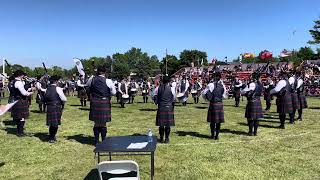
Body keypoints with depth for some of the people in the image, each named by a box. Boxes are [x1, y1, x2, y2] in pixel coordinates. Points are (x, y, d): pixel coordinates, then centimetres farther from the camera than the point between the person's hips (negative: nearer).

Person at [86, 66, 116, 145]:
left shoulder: (92, 79, 0)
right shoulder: (108, 81, -9)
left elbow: (87, 85, 20)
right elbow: (113, 92, -4)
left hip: (94, 103, 3)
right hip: (105, 103, -3)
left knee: (96, 123, 14)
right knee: (103, 124, 7)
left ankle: (96, 141, 21)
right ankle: (104, 141, 16)